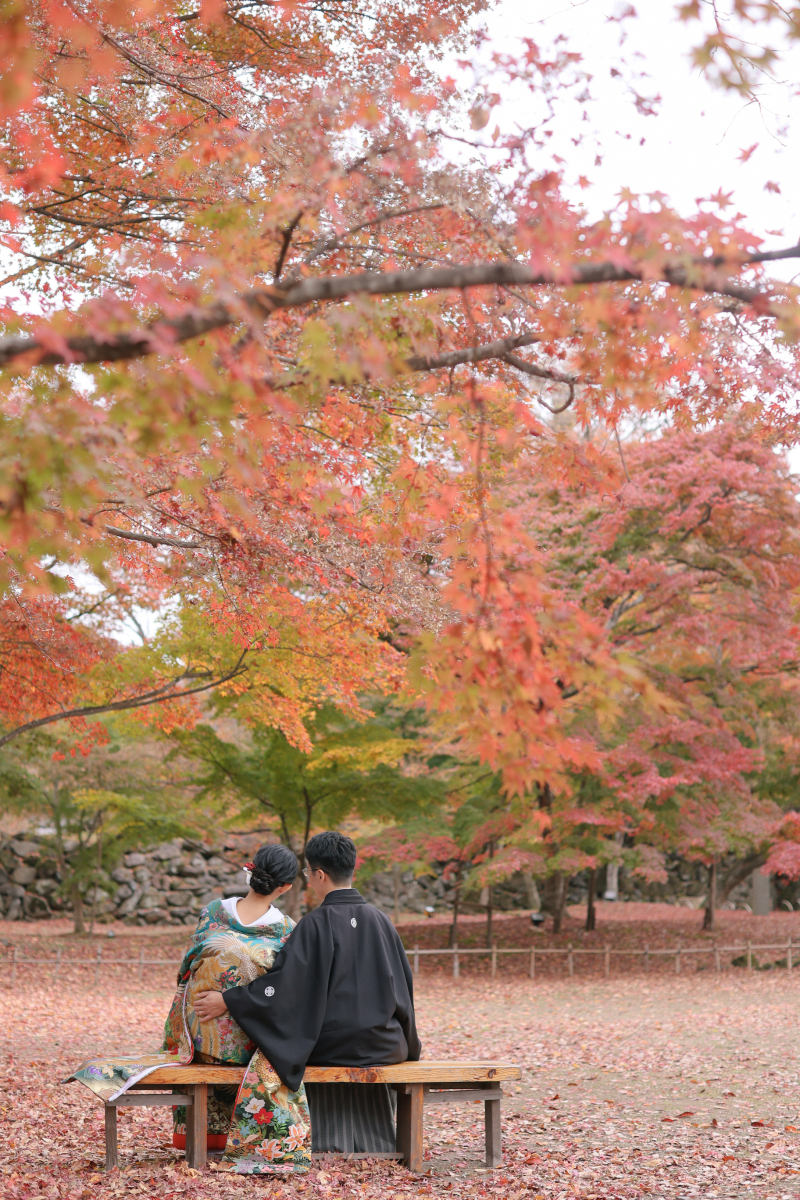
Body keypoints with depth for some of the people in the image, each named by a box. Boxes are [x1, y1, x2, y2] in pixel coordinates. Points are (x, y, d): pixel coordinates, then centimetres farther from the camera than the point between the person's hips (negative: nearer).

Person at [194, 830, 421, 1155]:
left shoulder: (315, 924, -15)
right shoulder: (379, 920, 1)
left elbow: (284, 982, -19)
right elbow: (403, 982, 9)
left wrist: (228, 1001, -10)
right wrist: (406, 1043, 24)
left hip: (330, 1049, -4)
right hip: (382, 1045, 5)